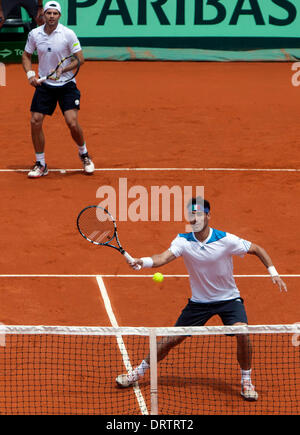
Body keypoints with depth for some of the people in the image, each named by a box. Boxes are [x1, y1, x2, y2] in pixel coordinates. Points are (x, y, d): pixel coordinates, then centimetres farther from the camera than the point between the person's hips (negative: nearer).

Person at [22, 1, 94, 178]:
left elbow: (80, 59, -9)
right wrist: (30, 73, -5)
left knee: (72, 123, -14)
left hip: (66, 85, -3)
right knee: (35, 122, -5)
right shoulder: (34, 34, -2)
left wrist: (62, 70, -23)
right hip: (44, 84, 3)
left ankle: (84, 154, 15)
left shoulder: (68, 34, -11)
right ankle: (41, 164, 10)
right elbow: (26, 56, 12)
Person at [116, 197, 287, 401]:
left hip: (229, 299, -2)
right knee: (171, 339, 1)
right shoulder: (183, 241, -13)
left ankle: (246, 381, -5)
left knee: (242, 333, -26)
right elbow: (164, 257, -30)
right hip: (199, 301, 2)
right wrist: (143, 261, -49)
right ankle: (140, 371, 22)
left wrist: (273, 273, -13)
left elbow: (257, 250, -4)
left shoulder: (226, 240, -18)